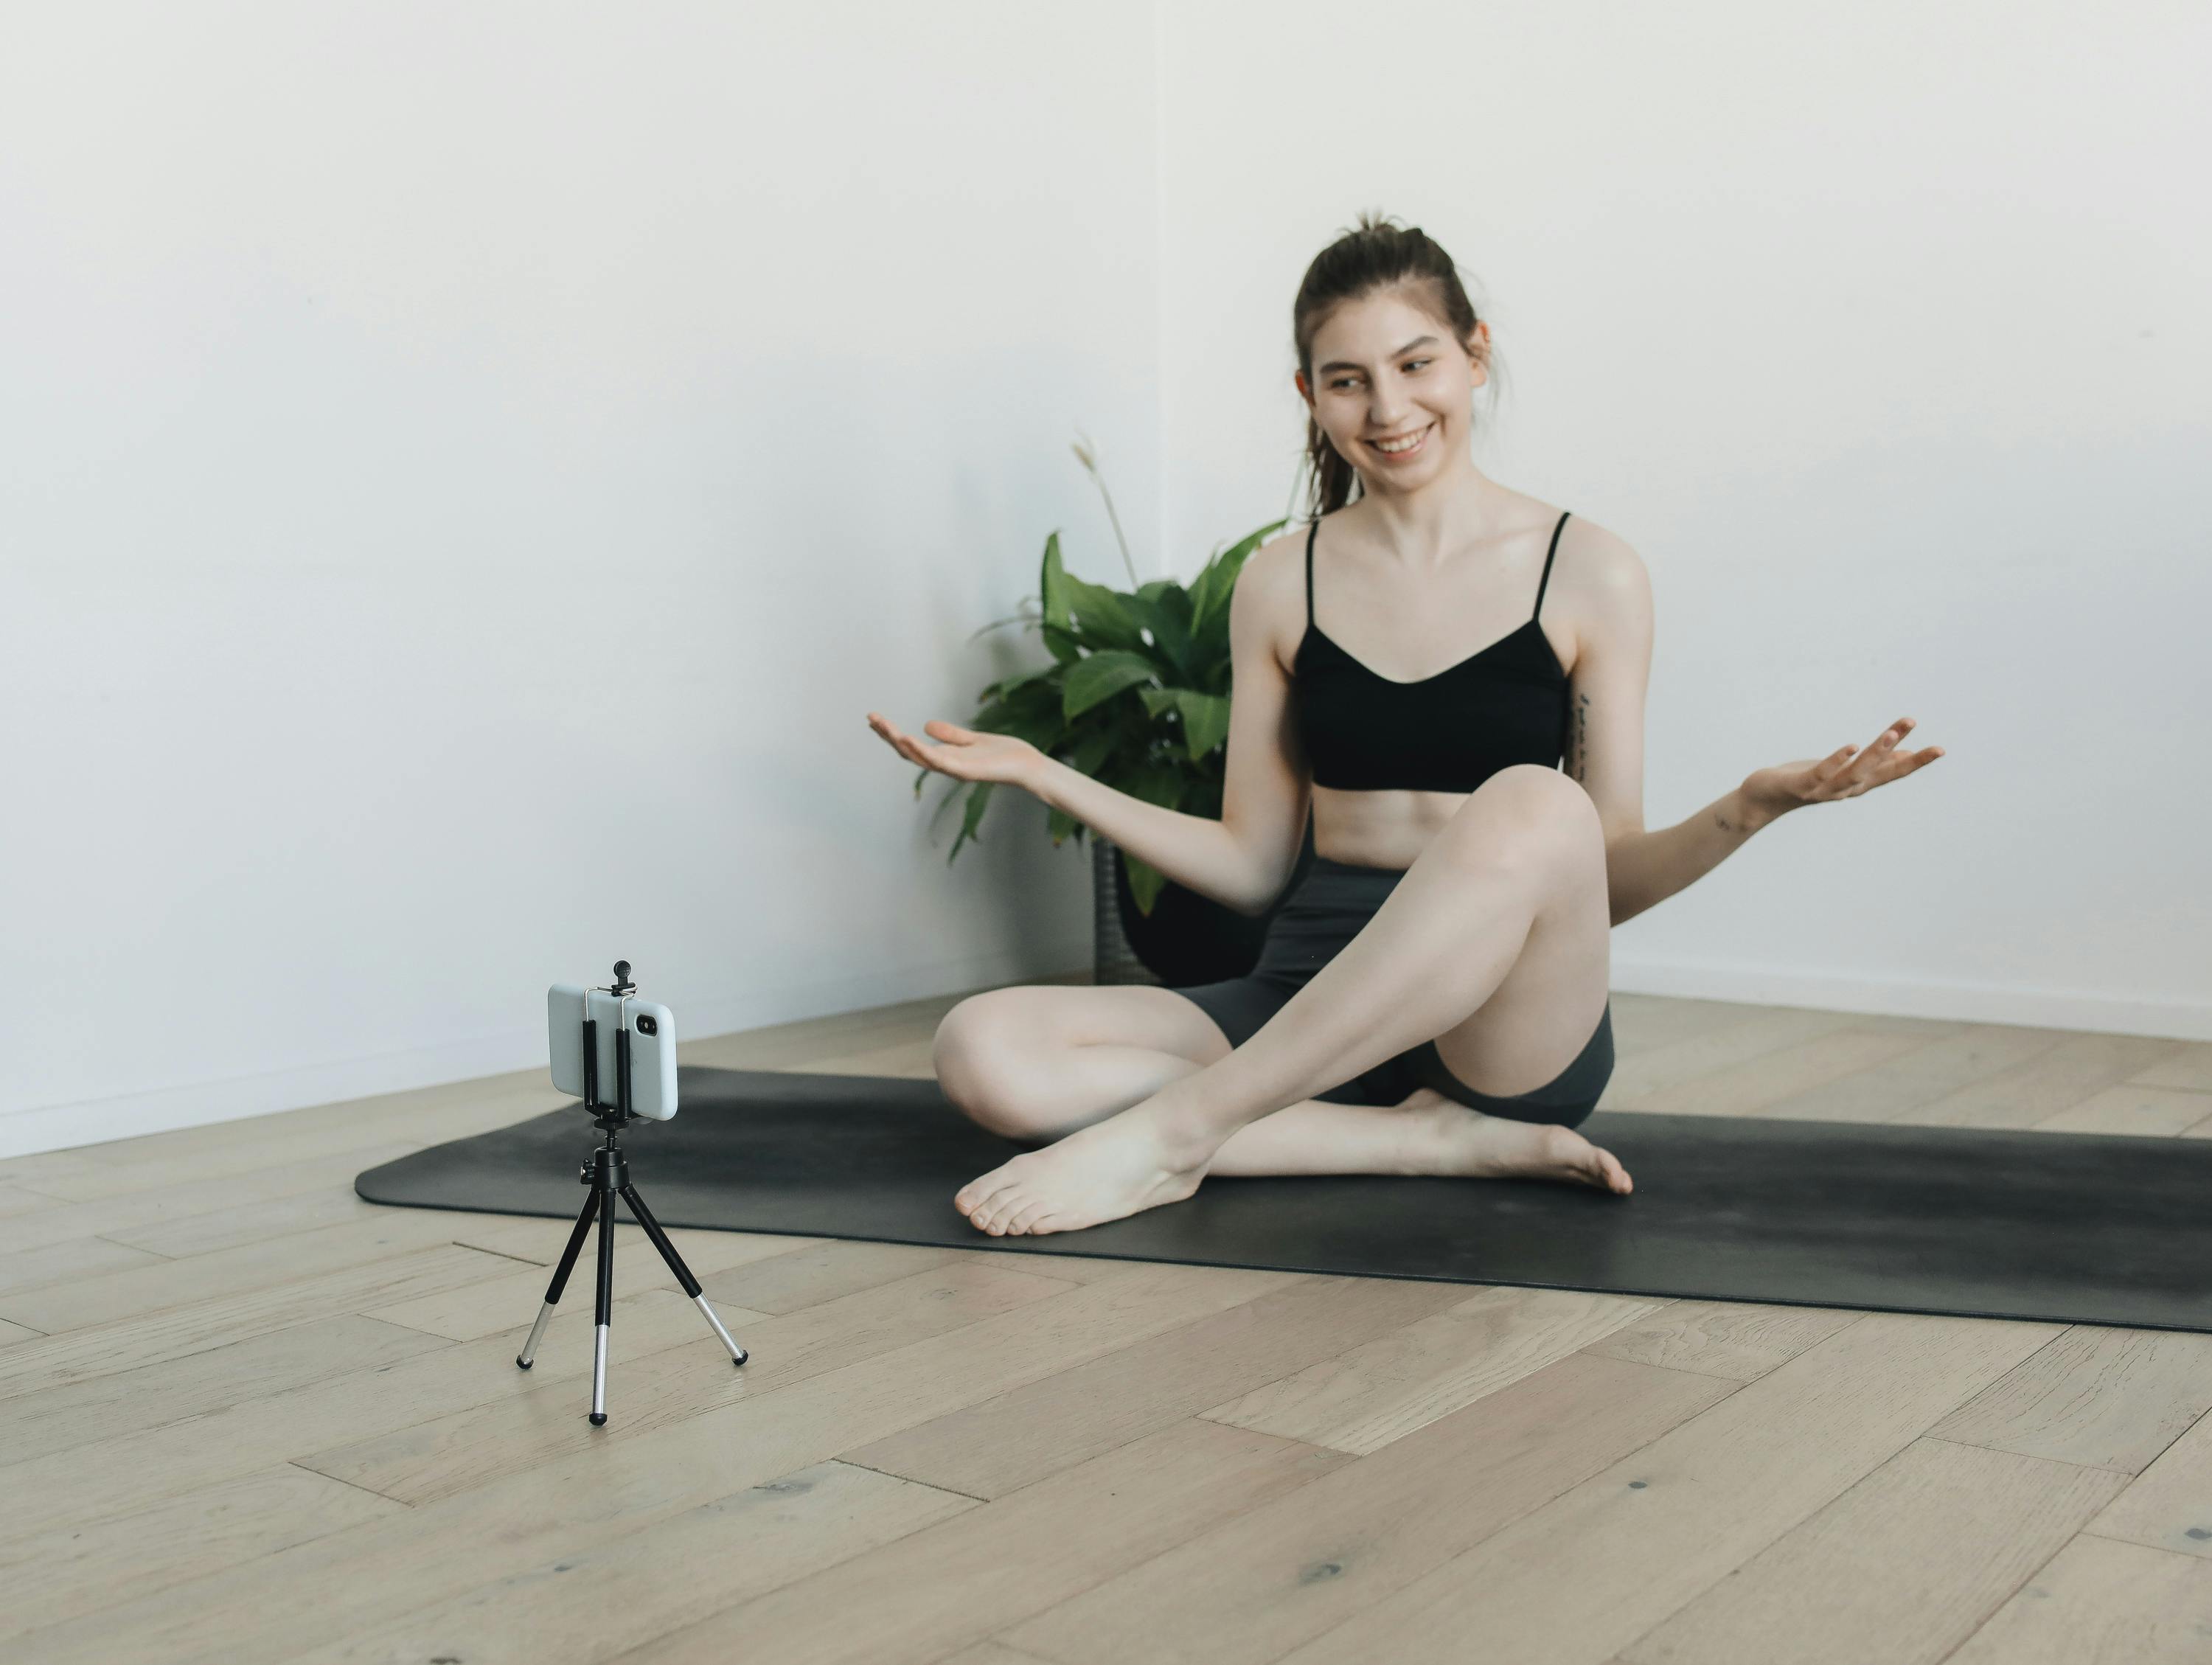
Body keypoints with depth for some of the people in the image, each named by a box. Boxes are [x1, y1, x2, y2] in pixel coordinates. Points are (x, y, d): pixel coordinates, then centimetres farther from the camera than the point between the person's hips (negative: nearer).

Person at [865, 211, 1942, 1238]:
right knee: (984, 1051, -22)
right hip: (1311, 992, 3)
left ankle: (1170, 1132, -29)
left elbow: (1609, 879, 3)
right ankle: (1433, 1142, -21)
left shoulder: (1588, 577, 2)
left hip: (1510, 1021, -2)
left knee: (1532, 809, -37)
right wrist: (1043, 776, 3)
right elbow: (1252, 867, 11)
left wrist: (1747, 810, -16)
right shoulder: (1281, 585, 9)